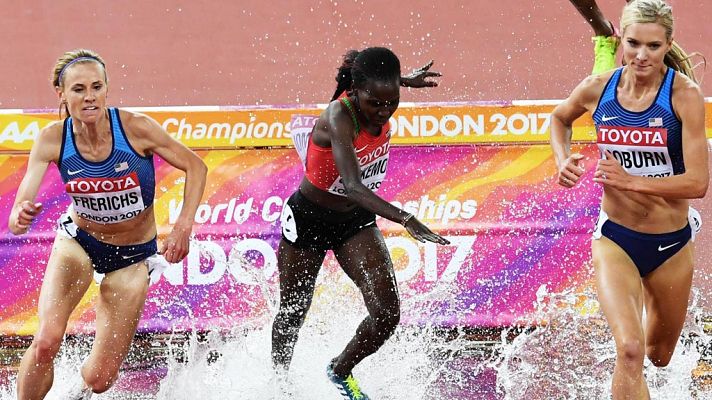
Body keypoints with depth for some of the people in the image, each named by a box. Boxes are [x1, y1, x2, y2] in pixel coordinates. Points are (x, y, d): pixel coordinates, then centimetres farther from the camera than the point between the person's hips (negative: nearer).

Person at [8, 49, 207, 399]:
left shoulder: (135, 128, -24)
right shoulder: (52, 140, -19)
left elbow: (195, 166, -12)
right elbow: (20, 211, -21)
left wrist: (183, 226, -24)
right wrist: (20, 217, -46)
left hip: (132, 256, 0)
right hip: (77, 243, 0)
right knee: (46, 341, -26)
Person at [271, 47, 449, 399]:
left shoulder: (378, 101, -16)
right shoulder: (338, 119, -35)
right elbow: (353, 186, -49)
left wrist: (405, 81, 26)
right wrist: (406, 220, -60)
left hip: (355, 222, 5)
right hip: (308, 220, -5)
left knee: (387, 311, -9)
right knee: (292, 315, 13)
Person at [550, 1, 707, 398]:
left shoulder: (685, 94, -16)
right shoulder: (597, 89, -8)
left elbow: (697, 182, -21)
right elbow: (560, 118, 18)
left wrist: (632, 181, -30)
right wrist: (563, 160, 0)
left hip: (671, 244, 0)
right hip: (615, 239, 0)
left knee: (658, 355, 23)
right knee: (630, 350, -24)